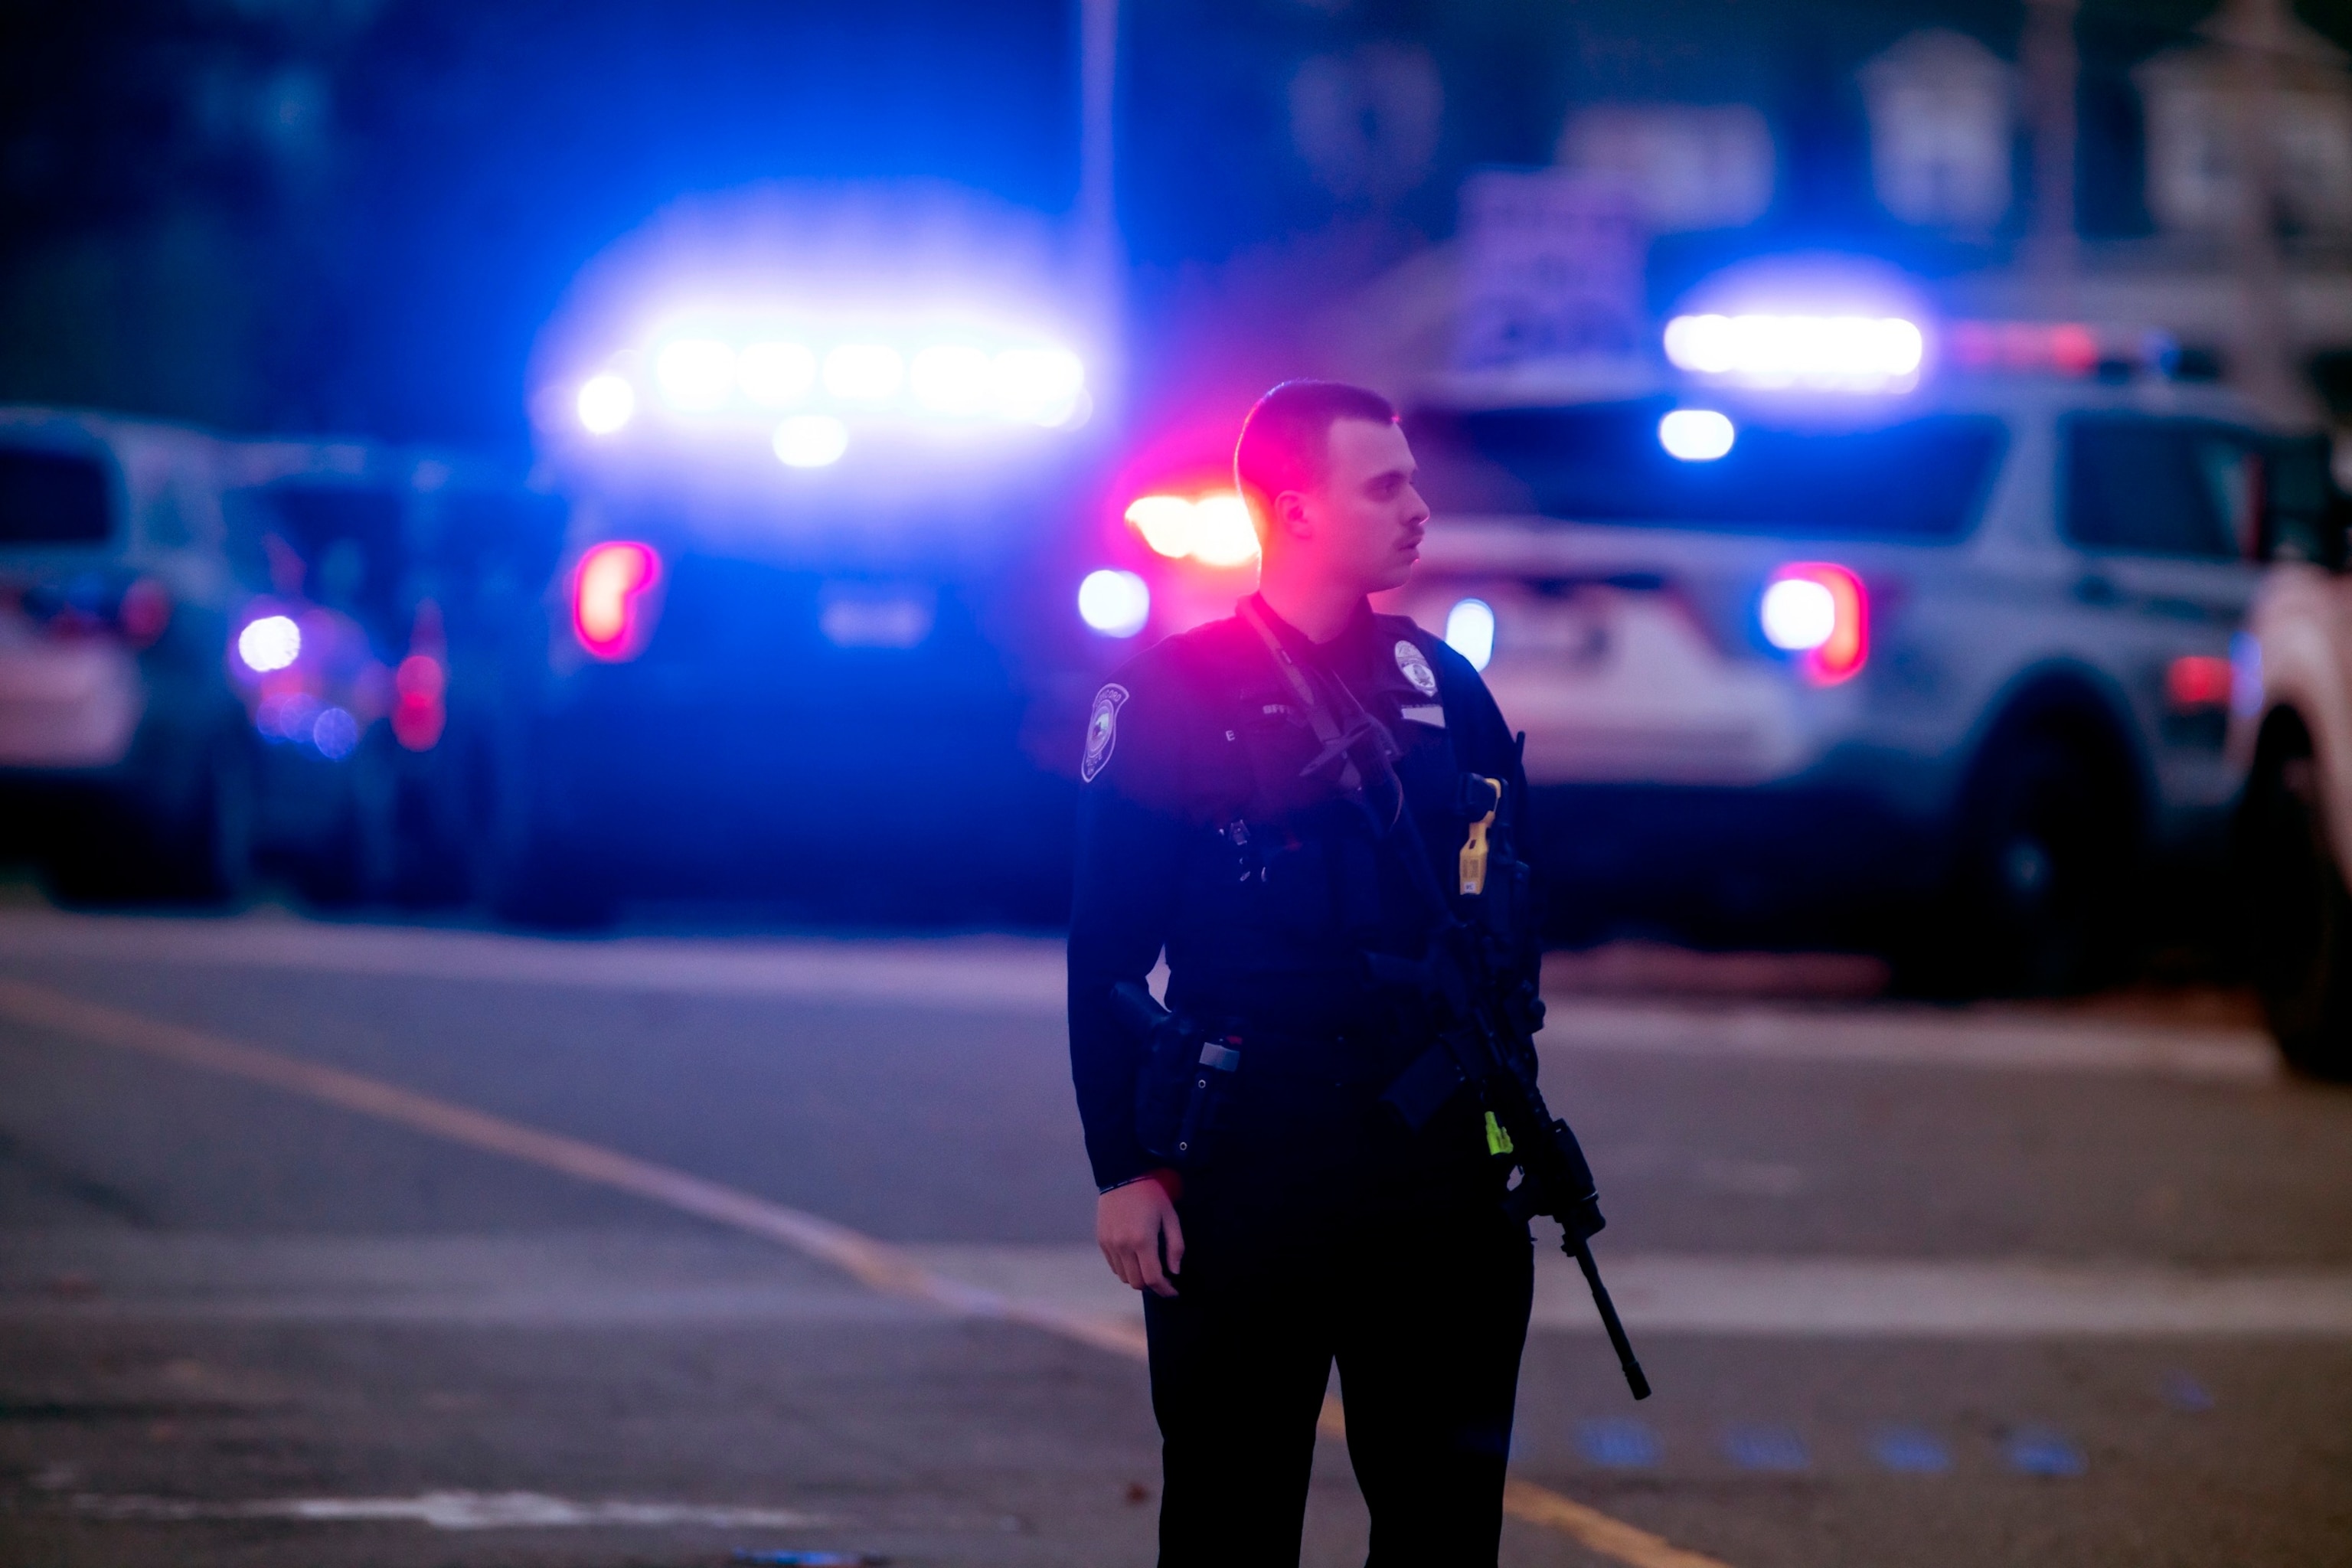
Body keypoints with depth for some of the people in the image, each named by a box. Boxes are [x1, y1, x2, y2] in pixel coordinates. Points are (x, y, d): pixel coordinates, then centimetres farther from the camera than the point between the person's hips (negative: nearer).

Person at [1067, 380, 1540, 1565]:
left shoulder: (1444, 690, 9)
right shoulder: (1172, 697, -4)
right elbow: (1106, 955, -4)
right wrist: (1125, 1167, -8)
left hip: (1437, 1160, 4)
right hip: (1243, 1166, -4)